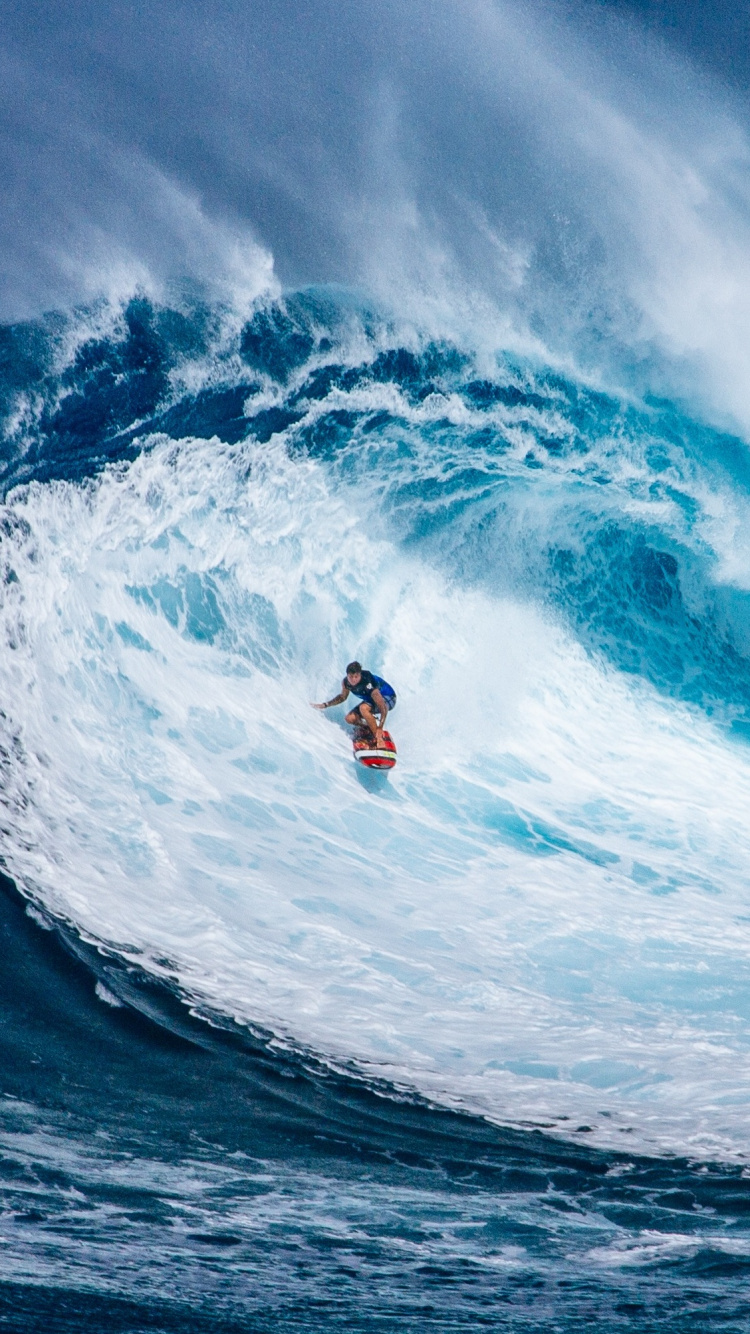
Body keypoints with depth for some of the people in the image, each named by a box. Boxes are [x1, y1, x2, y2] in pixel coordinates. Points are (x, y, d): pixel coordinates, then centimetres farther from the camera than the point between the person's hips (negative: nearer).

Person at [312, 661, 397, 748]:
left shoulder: (369, 684, -38)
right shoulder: (346, 682, -17)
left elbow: (383, 707, -40)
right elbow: (342, 697, 7)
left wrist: (380, 728, -48)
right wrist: (325, 705, 2)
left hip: (388, 698, -7)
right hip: (370, 699, 7)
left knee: (363, 708, -35)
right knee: (350, 718, -10)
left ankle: (379, 738, -30)